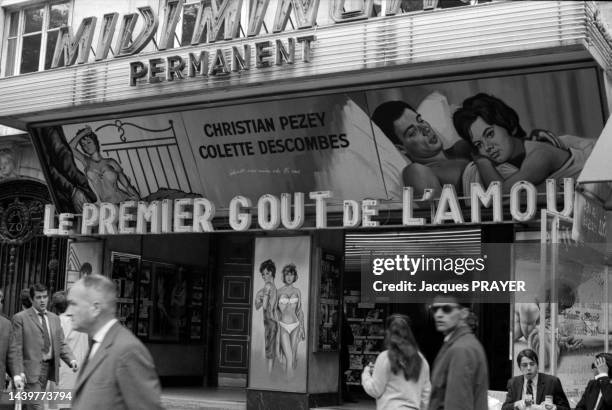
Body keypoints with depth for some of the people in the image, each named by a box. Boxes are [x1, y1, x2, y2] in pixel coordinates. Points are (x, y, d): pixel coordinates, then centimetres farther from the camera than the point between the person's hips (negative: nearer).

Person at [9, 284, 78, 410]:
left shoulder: (54, 318, 14)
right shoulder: (20, 318, -3)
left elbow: (61, 344, 13)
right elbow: (15, 349, -8)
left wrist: (71, 359, -6)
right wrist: (17, 374, -17)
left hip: (49, 369, 5)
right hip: (31, 370, -5)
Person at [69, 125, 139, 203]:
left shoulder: (110, 162, 12)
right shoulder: (86, 162, 14)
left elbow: (126, 184, 8)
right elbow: (71, 146, 1)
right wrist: (84, 132, 10)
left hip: (121, 200, -2)